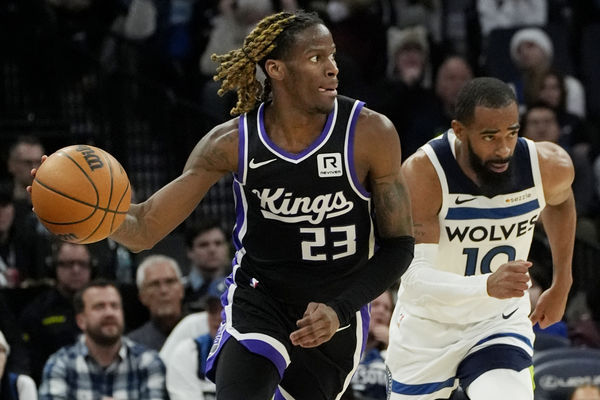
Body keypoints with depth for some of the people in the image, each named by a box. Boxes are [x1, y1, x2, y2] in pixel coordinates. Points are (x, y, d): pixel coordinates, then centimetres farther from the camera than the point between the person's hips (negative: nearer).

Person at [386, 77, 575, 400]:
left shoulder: (549, 166, -17)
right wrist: (487, 285, -52)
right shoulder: (423, 174, -29)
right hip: (426, 327, -1)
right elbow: (414, 277, -36)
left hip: (501, 324, 1)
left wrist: (561, 284, 15)